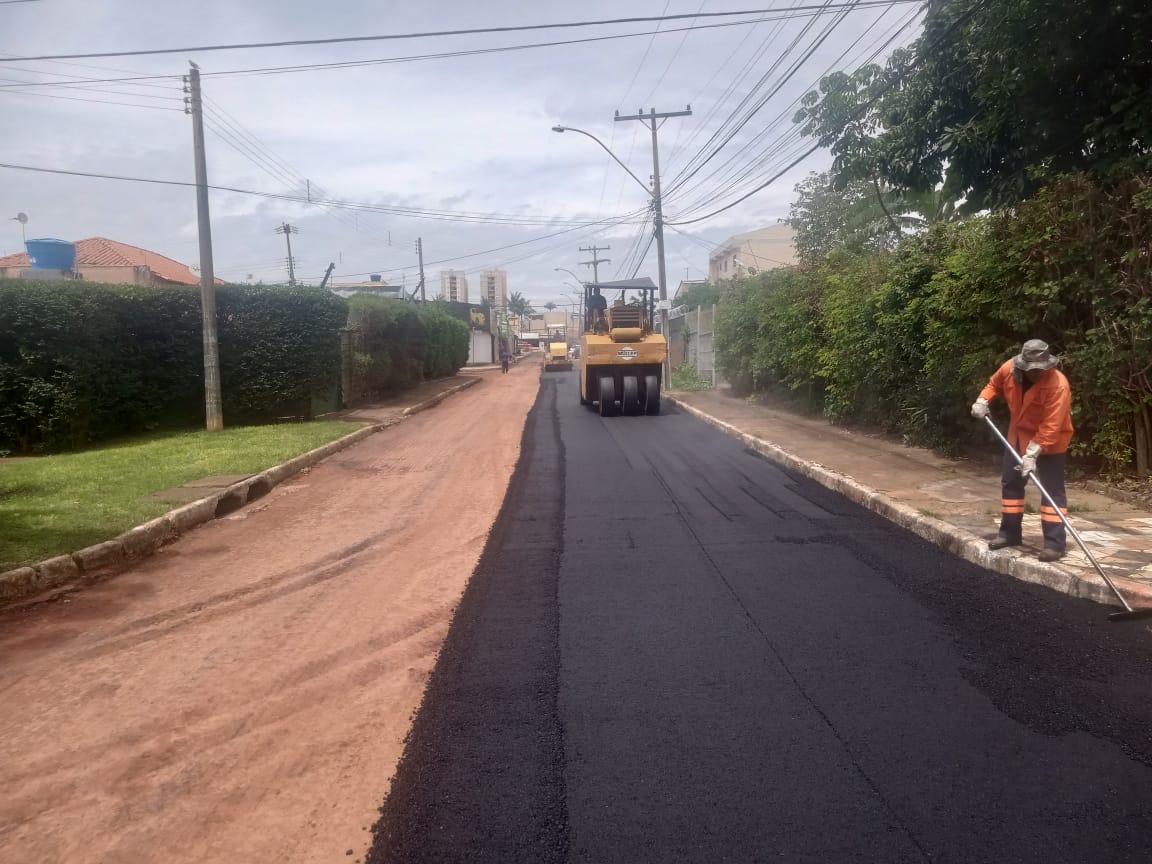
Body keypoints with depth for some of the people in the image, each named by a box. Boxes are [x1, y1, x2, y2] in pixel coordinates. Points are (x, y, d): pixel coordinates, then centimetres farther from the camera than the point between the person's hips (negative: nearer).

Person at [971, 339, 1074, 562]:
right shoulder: (1009, 368, -16)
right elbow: (995, 384, 10)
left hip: (1051, 441, -6)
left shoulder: (1058, 385, -31)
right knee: (1010, 482, 12)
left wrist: (1032, 453, -35)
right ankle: (1009, 532, 25)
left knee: (1052, 489, -7)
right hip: (1019, 435, 6)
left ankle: (1054, 543, -4)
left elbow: (1050, 428, -32)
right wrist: (983, 401, -7)